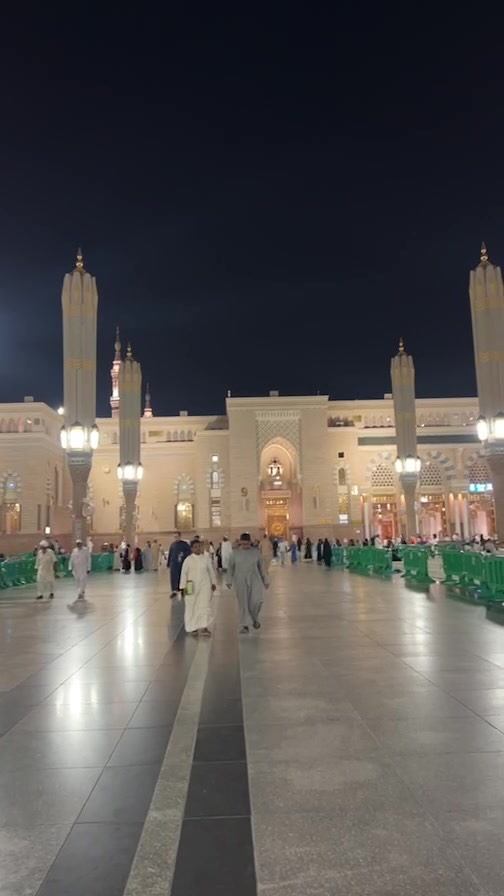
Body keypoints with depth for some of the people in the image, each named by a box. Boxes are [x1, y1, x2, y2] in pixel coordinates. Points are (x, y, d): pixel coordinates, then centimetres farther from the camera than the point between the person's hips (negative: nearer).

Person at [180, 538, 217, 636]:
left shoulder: (206, 558, 1)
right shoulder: (188, 560, -3)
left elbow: (211, 571, 9)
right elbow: (183, 574, -1)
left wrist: (213, 583, 11)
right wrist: (183, 587, -4)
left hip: (205, 586, 1)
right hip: (191, 587, -1)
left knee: (205, 606, -7)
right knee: (192, 607, 7)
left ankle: (204, 627, -7)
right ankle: (193, 627, 21)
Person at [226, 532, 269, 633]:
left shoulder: (256, 552, 2)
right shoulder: (235, 552, 1)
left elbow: (261, 566, 7)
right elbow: (231, 567, 5)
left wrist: (265, 580, 8)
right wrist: (229, 580, 0)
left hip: (254, 580, 0)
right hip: (240, 581, 0)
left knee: (256, 601, -10)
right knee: (243, 603, -1)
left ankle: (254, 618, 18)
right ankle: (244, 626, 6)